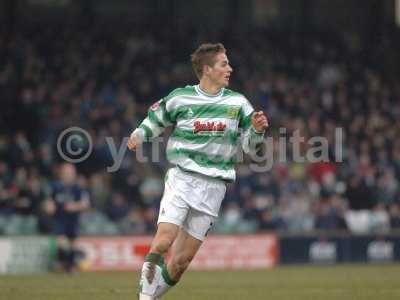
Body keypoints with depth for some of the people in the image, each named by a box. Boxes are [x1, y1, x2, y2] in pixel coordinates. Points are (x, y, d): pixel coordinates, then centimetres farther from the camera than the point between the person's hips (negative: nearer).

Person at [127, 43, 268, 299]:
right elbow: (156, 119, 17)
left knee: (183, 259, 0)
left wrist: (257, 130, -9)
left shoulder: (238, 103, 6)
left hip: (214, 187, 2)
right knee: (163, 241, -21)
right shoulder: (180, 98, 1)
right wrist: (139, 135, -3)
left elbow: (248, 144, 12)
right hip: (182, 179, -2)